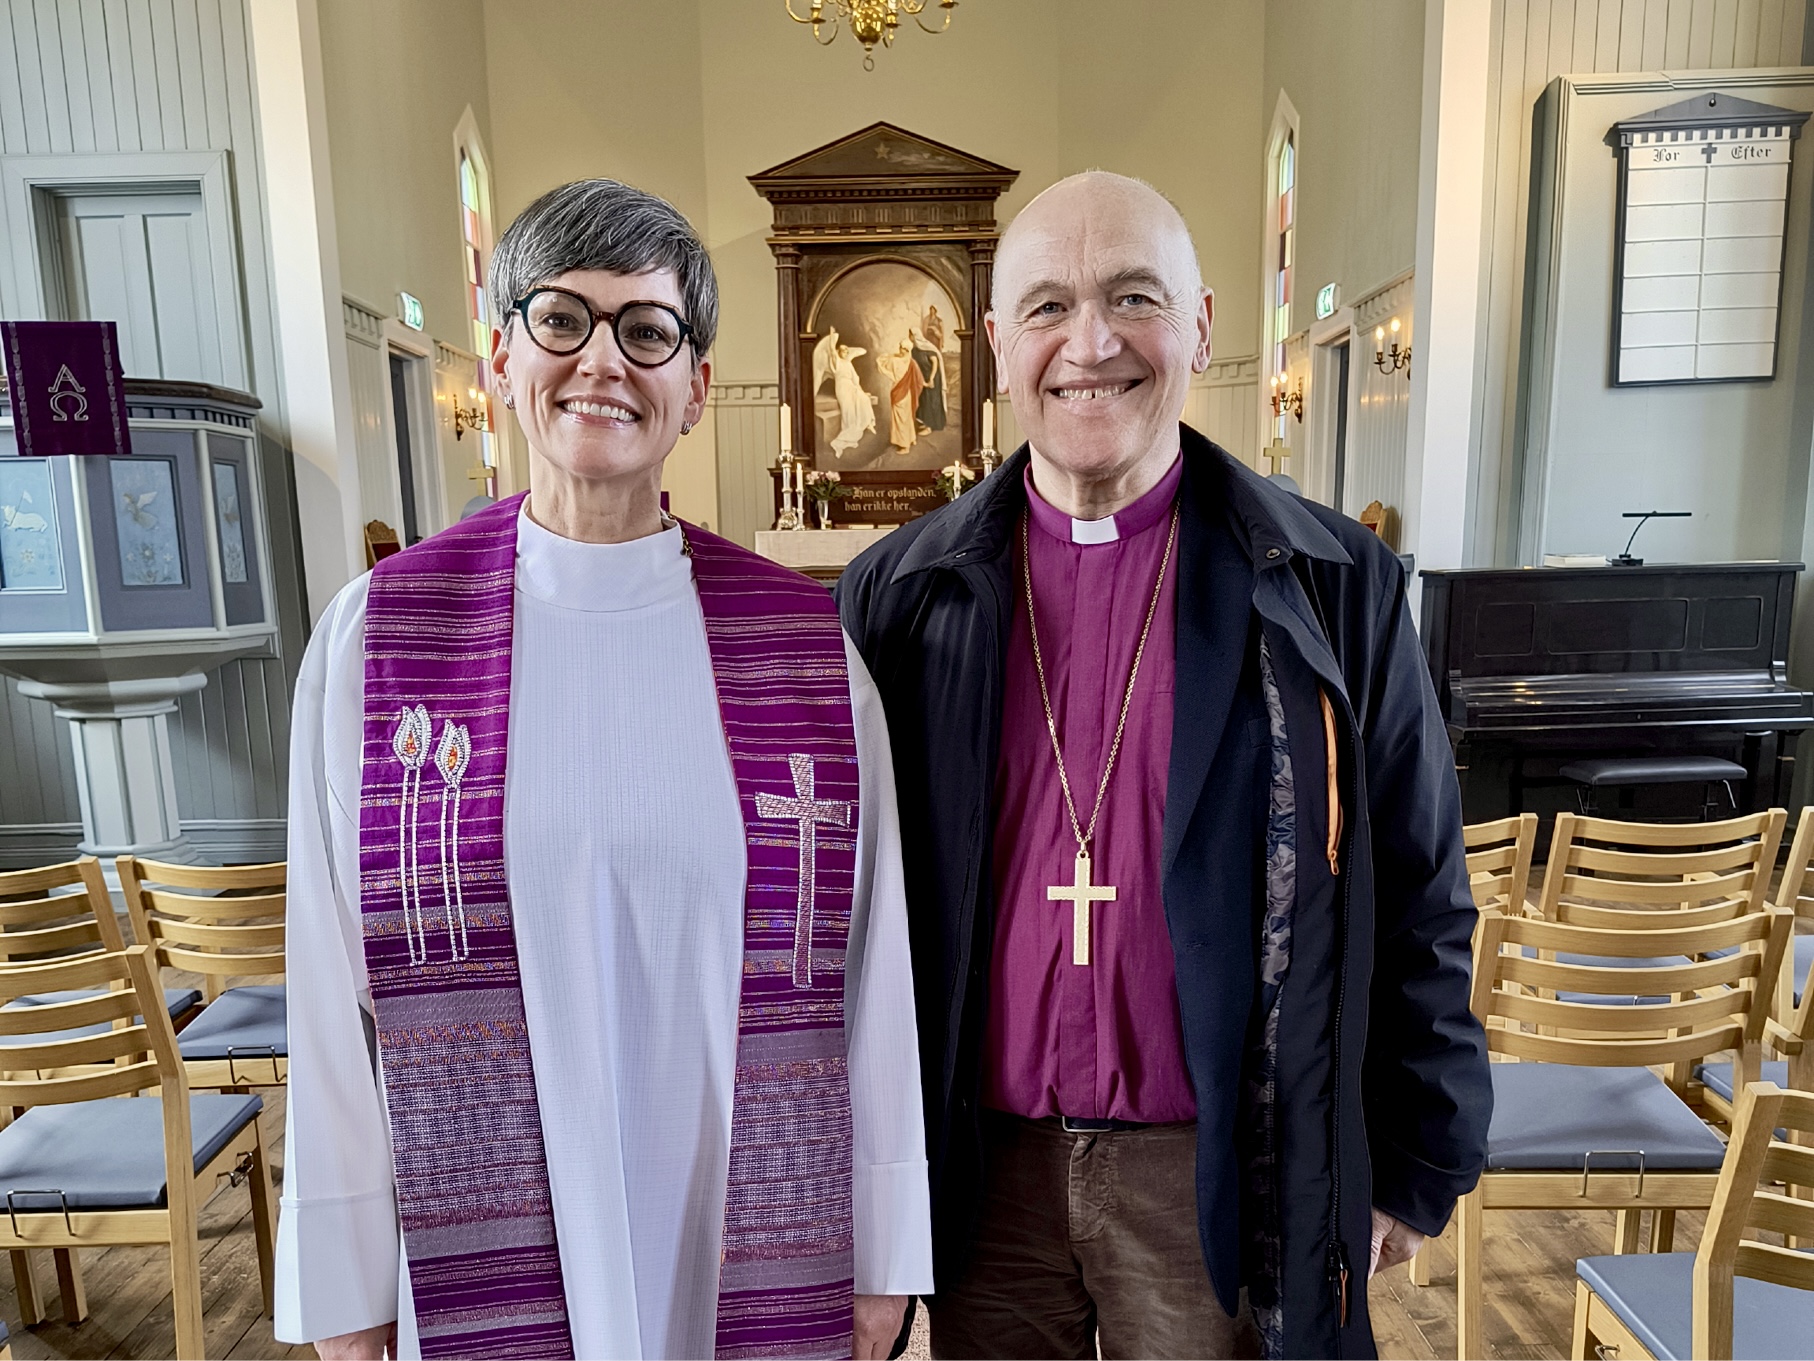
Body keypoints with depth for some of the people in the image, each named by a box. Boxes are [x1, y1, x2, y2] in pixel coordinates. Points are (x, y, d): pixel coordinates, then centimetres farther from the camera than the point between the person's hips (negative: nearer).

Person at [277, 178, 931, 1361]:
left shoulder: (810, 645, -7)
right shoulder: (375, 637, -6)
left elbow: (872, 974, -4)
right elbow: (334, 993, -2)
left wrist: (884, 1256, 1)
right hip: (487, 1266, 0)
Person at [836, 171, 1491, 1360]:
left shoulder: (1339, 588, -7)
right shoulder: (899, 596, -4)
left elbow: (1417, 909, 0)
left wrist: (1414, 1166, 3)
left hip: (1220, 1177, -1)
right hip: (981, 1167, 2)